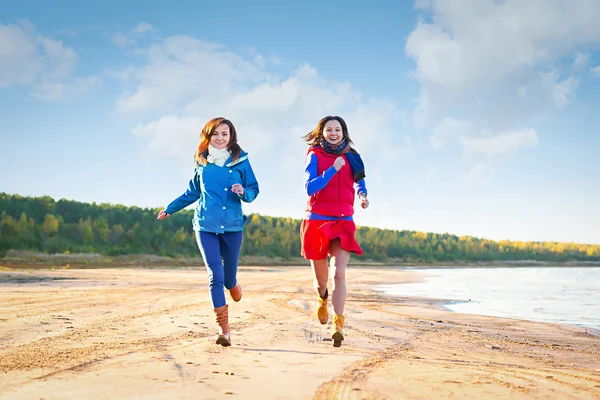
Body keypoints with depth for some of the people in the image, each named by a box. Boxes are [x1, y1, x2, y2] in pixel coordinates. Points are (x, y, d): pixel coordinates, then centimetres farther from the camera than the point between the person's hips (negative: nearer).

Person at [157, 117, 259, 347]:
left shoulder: (240, 160, 2)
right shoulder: (201, 162, 8)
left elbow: (254, 189, 4)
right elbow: (194, 192, 21)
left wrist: (243, 192, -18)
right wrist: (170, 209, 26)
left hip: (232, 226, 0)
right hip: (206, 225, 0)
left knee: (228, 277, 7)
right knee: (215, 276, -10)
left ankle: (233, 283, 46)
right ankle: (223, 329, -5)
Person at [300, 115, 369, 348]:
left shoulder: (351, 157, 8)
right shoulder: (314, 155, -2)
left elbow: (359, 180, 25)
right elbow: (310, 188, -13)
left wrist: (363, 195, 5)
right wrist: (333, 169, -19)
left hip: (343, 223, 1)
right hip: (317, 222, -1)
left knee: (339, 272, -19)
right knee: (321, 280, 10)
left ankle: (338, 325, -16)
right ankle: (322, 299, 46)